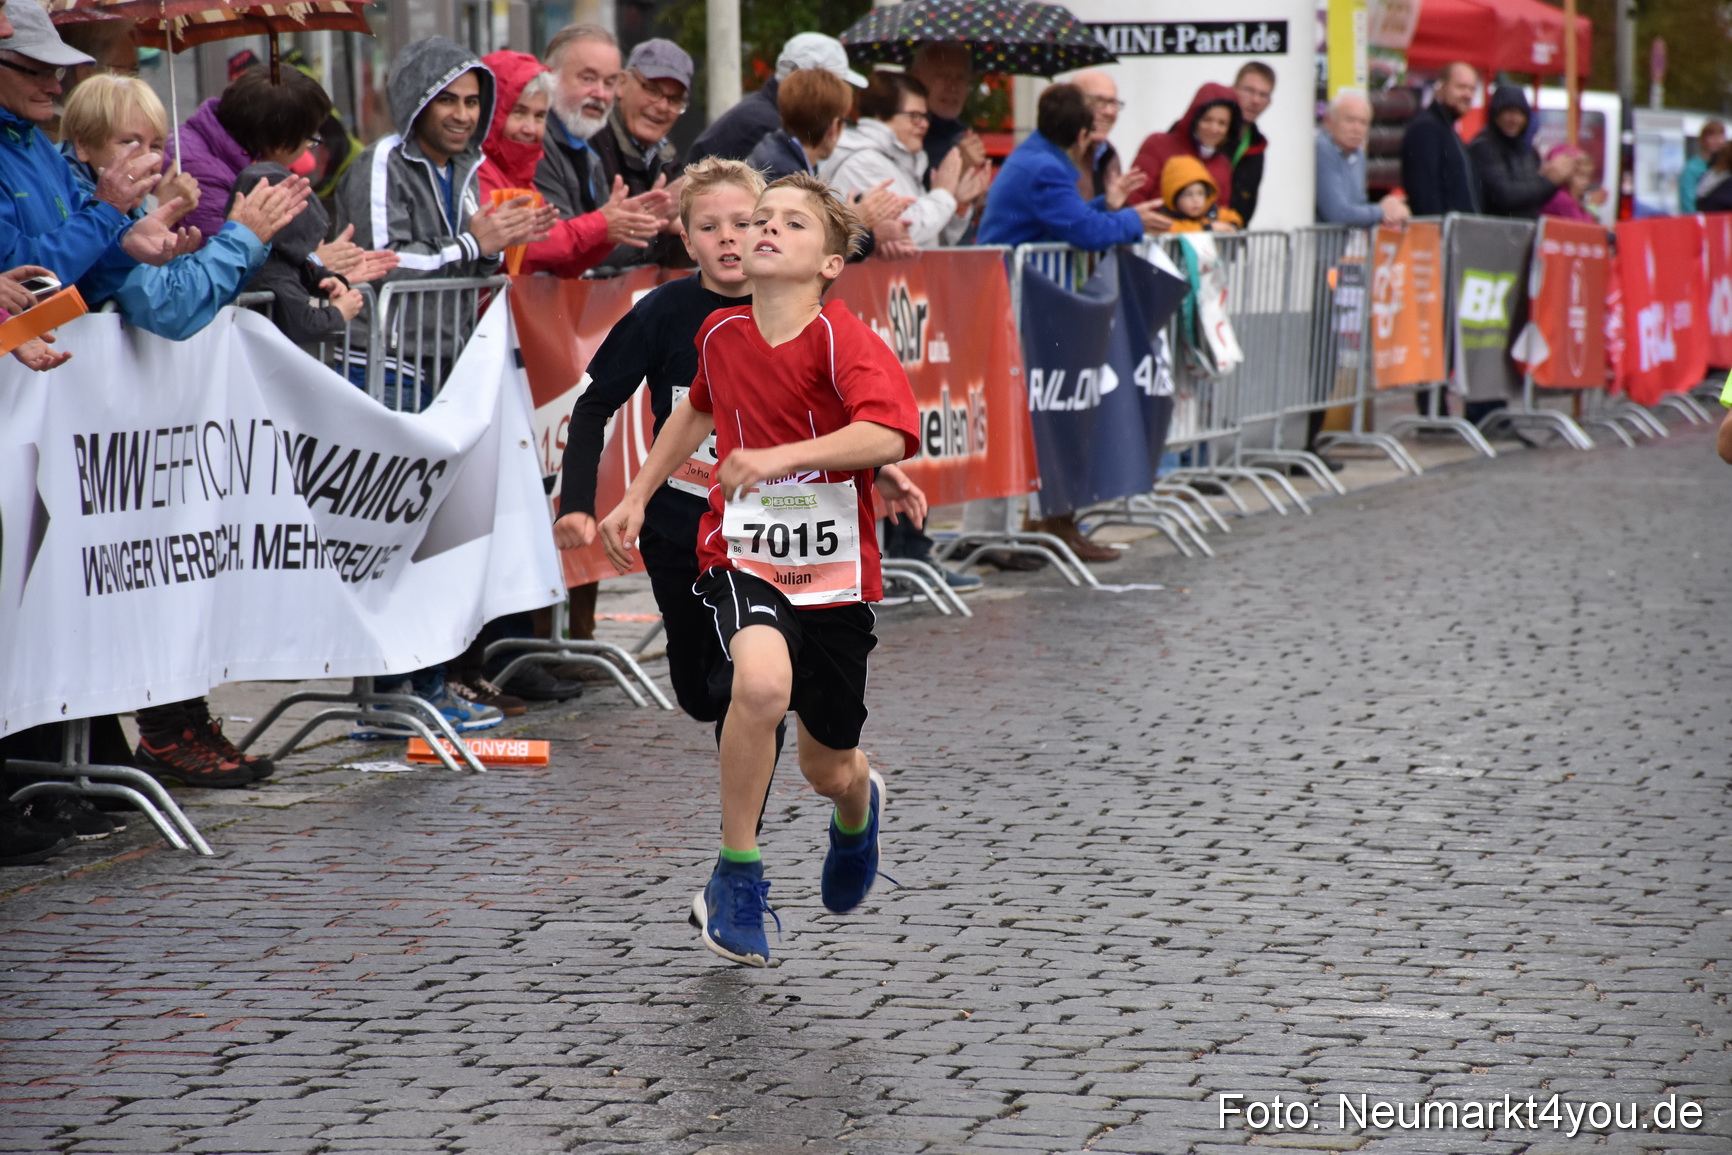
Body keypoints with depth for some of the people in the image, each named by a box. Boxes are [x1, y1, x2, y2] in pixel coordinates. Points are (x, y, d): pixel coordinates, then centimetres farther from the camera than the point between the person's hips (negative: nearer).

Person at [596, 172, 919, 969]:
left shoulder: (842, 339, -16)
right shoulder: (722, 334, -1)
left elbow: (890, 434, -34)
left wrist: (783, 456, -43)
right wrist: (638, 496, 22)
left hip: (835, 572, -1)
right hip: (744, 555, 1)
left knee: (827, 768, 12)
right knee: (762, 681, -32)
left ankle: (858, 806, 54)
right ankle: (735, 877, -15)